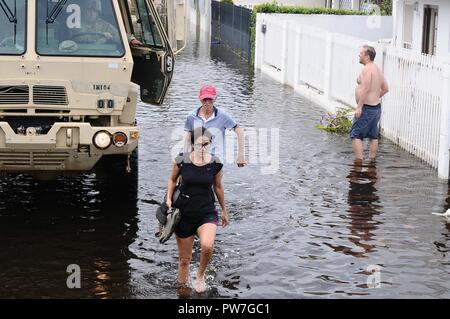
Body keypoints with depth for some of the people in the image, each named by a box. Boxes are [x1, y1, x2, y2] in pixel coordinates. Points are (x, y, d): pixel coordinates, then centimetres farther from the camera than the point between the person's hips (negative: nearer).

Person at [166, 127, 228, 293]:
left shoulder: (215, 164, -7)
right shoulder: (182, 160, -10)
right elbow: (172, 180, 10)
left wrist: (224, 210, 18)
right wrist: (169, 199, -4)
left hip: (207, 213, -1)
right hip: (184, 214, 1)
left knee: (207, 246, -29)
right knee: (184, 259, 8)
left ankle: (200, 275, 0)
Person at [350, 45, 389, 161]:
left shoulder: (367, 69, -16)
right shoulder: (378, 69, 14)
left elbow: (365, 89, -24)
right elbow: (385, 89, 18)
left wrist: (359, 107, -24)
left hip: (367, 108, -10)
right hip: (377, 107, 10)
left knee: (355, 135, -6)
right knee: (373, 136, 13)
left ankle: (359, 161, -12)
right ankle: (372, 160, 18)